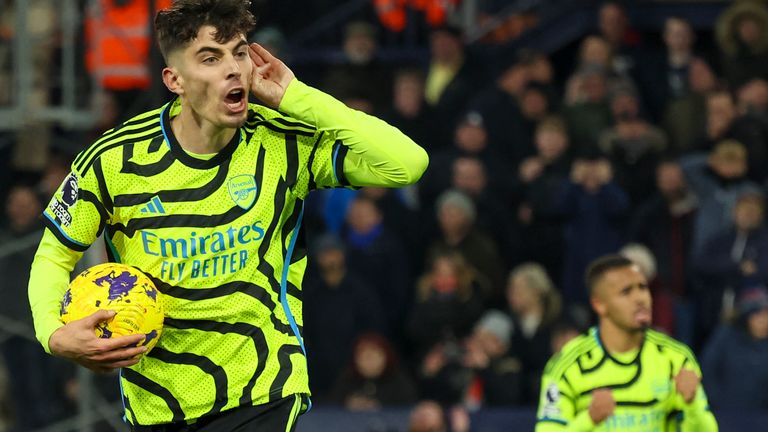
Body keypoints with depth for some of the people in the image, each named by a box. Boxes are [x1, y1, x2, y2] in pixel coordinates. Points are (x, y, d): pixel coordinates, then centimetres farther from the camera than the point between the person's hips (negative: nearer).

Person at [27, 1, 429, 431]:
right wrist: (54, 335, -17)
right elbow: (53, 256, 4)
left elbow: (407, 163, -20)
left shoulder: (287, 144, -9)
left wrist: (295, 97, -18)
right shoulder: (115, 159, -9)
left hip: (259, 395, -2)